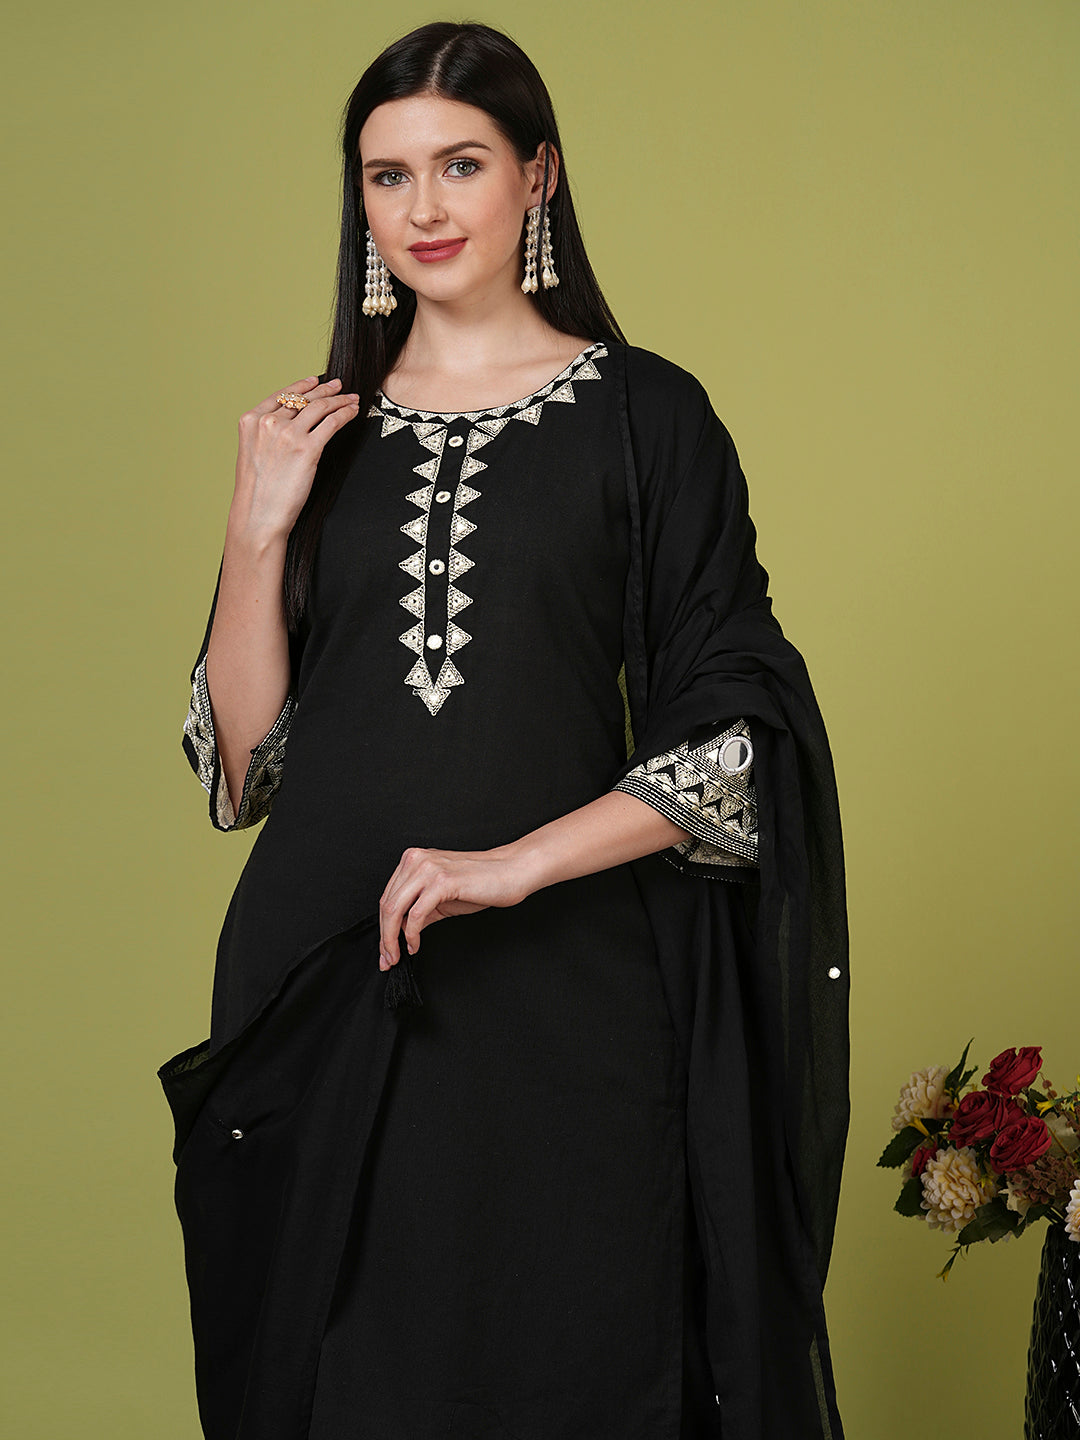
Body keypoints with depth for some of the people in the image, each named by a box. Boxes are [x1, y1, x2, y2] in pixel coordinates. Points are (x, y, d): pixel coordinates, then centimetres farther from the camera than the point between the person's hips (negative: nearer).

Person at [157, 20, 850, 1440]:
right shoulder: (319, 432, 11)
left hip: (564, 992, -3)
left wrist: (519, 861, -16)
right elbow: (244, 759, 7)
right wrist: (259, 532, -4)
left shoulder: (644, 414, 1)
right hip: (327, 989, 3)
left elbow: (737, 732, -5)